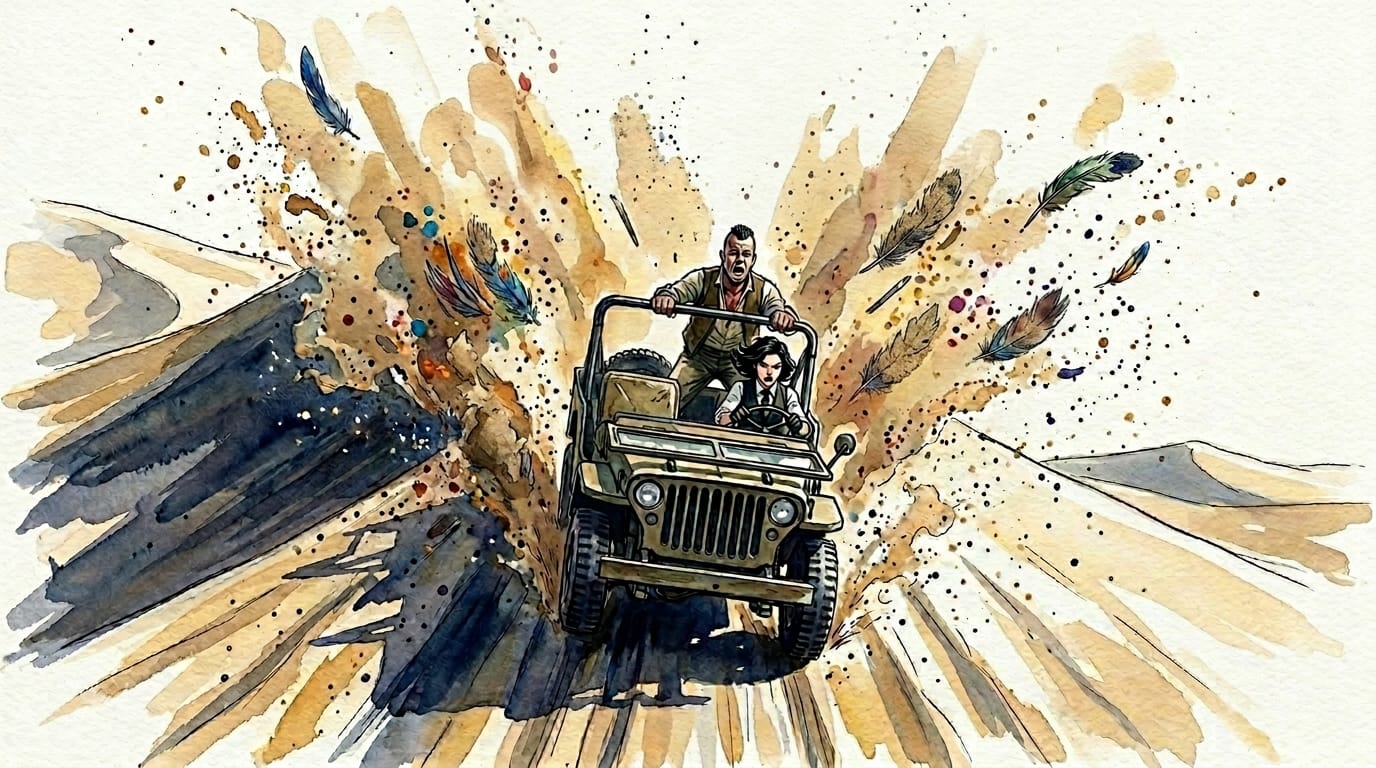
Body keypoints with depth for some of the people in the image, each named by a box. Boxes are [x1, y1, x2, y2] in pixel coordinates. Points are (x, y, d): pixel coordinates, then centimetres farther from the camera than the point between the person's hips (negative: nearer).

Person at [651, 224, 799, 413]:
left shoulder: (763, 289, -17)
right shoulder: (703, 279, -20)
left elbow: (778, 306, -31)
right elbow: (675, 289, -32)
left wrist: (785, 316, -58)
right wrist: (664, 297, -58)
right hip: (699, 355, 0)